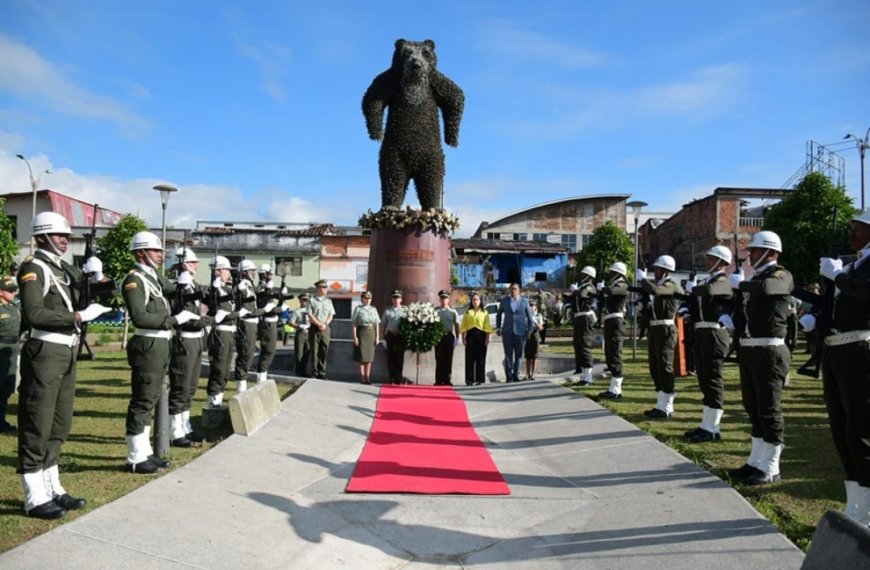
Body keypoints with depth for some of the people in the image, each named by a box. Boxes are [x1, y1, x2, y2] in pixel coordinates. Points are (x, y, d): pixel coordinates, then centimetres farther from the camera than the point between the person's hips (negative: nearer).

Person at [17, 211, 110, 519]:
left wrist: (95, 277, 1)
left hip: (67, 354, 9)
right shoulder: (33, 268, -10)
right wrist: (79, 316, -23)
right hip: (44, 353, -9)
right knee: (36, 427, 0)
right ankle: (35, 498, 9)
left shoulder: (65, 269, 14)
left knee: (59, 425, 15)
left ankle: (52, 488, 26)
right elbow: (34, 314, -22)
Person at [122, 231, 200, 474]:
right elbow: (139, 316, -24)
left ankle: (144, 452, 25)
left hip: (160, 345, 10)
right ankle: (136, 458, 7)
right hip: (148, 346, -9)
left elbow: (175, 289, 32)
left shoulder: (154, 277, 14)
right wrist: (175, 319, -23)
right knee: (142, 401, -2)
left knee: (149, 400, 15)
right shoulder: (134, 280, -13)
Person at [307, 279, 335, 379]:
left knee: (324, 351, 2)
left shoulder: (328, 301, 13)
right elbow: (310, 315, -5)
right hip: (315, 328, -3)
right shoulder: (312, 300, 2)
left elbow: (331, 315, 9)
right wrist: (319, 324, -12)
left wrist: (325, 324, -7)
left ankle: (322, 373, 8)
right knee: (314, 351, 0)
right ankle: (315, 372, 7)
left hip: (325, 328, 3)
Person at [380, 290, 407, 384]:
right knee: (390, 358, 6)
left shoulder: (404, 311, 2)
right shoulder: (387, 310, 7)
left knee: (399, 358, 4)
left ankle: (399, 379, 13)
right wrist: (383, 338, 4)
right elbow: (383, 325, 10)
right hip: (390, 336, 1)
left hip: (401, 337, -1)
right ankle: (391, 379, 16)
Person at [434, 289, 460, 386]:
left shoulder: (453, 311, 5)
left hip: (449, 336, 0)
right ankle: (439, 380, 7)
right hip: (439, 337, 0)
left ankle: (447, 380, 10)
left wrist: (457, 338, 1)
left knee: (448, 359, 3)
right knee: (439, 359, 2)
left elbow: (456, 325, 6)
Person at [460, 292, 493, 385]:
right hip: (470, 335, 1)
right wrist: (463, 339, 0)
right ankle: (469, 379, 3)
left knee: (480, 358, 0)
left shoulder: (484, 312, 9)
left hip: (481, 335, -1)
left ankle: (479, 379, 5)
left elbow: (487, 326, 3)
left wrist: (487, 338, -6)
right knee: (469, 358, -1)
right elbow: (463, 326, 8)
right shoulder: (467, 313, 11)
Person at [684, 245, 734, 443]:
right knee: (704, 381, 14)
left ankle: (712, 429, 2)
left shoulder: (724, 282, -9)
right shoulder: (707, 281, 20)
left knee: (713, 381, -5)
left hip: (715, 335, -9)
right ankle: (706, 425, 23)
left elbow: (709, 290, -29)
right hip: (701, 334, 9)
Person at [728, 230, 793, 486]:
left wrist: (740, 283, -14)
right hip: (748, 350, 9)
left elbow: (765, 288, -30)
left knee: (769, 409, -1)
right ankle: (756, 462, 25)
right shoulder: (755, 277, 16)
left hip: (768, 352, -8)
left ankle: (771, 468, 10)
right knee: (754, 409, 15)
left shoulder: (781, 275, -8)